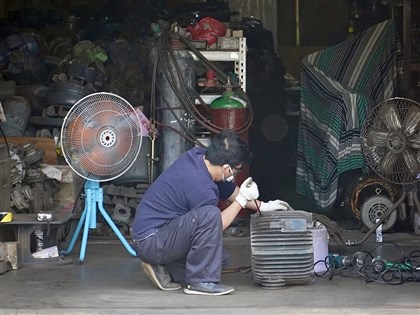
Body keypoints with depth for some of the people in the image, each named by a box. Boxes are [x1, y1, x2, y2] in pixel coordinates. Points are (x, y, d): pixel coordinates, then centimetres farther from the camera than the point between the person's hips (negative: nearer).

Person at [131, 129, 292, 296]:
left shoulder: (197, 155, 0)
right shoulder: (202, 188, -27)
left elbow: (229, 190, 17)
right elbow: (213, 226, -8)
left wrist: (262, 206, 19)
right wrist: (242, 200, -6)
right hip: (150, 242, -10)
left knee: (221, 257, 13)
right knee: (209, 215, -30)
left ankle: (165, 269, 10)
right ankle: (201, 281, -20)